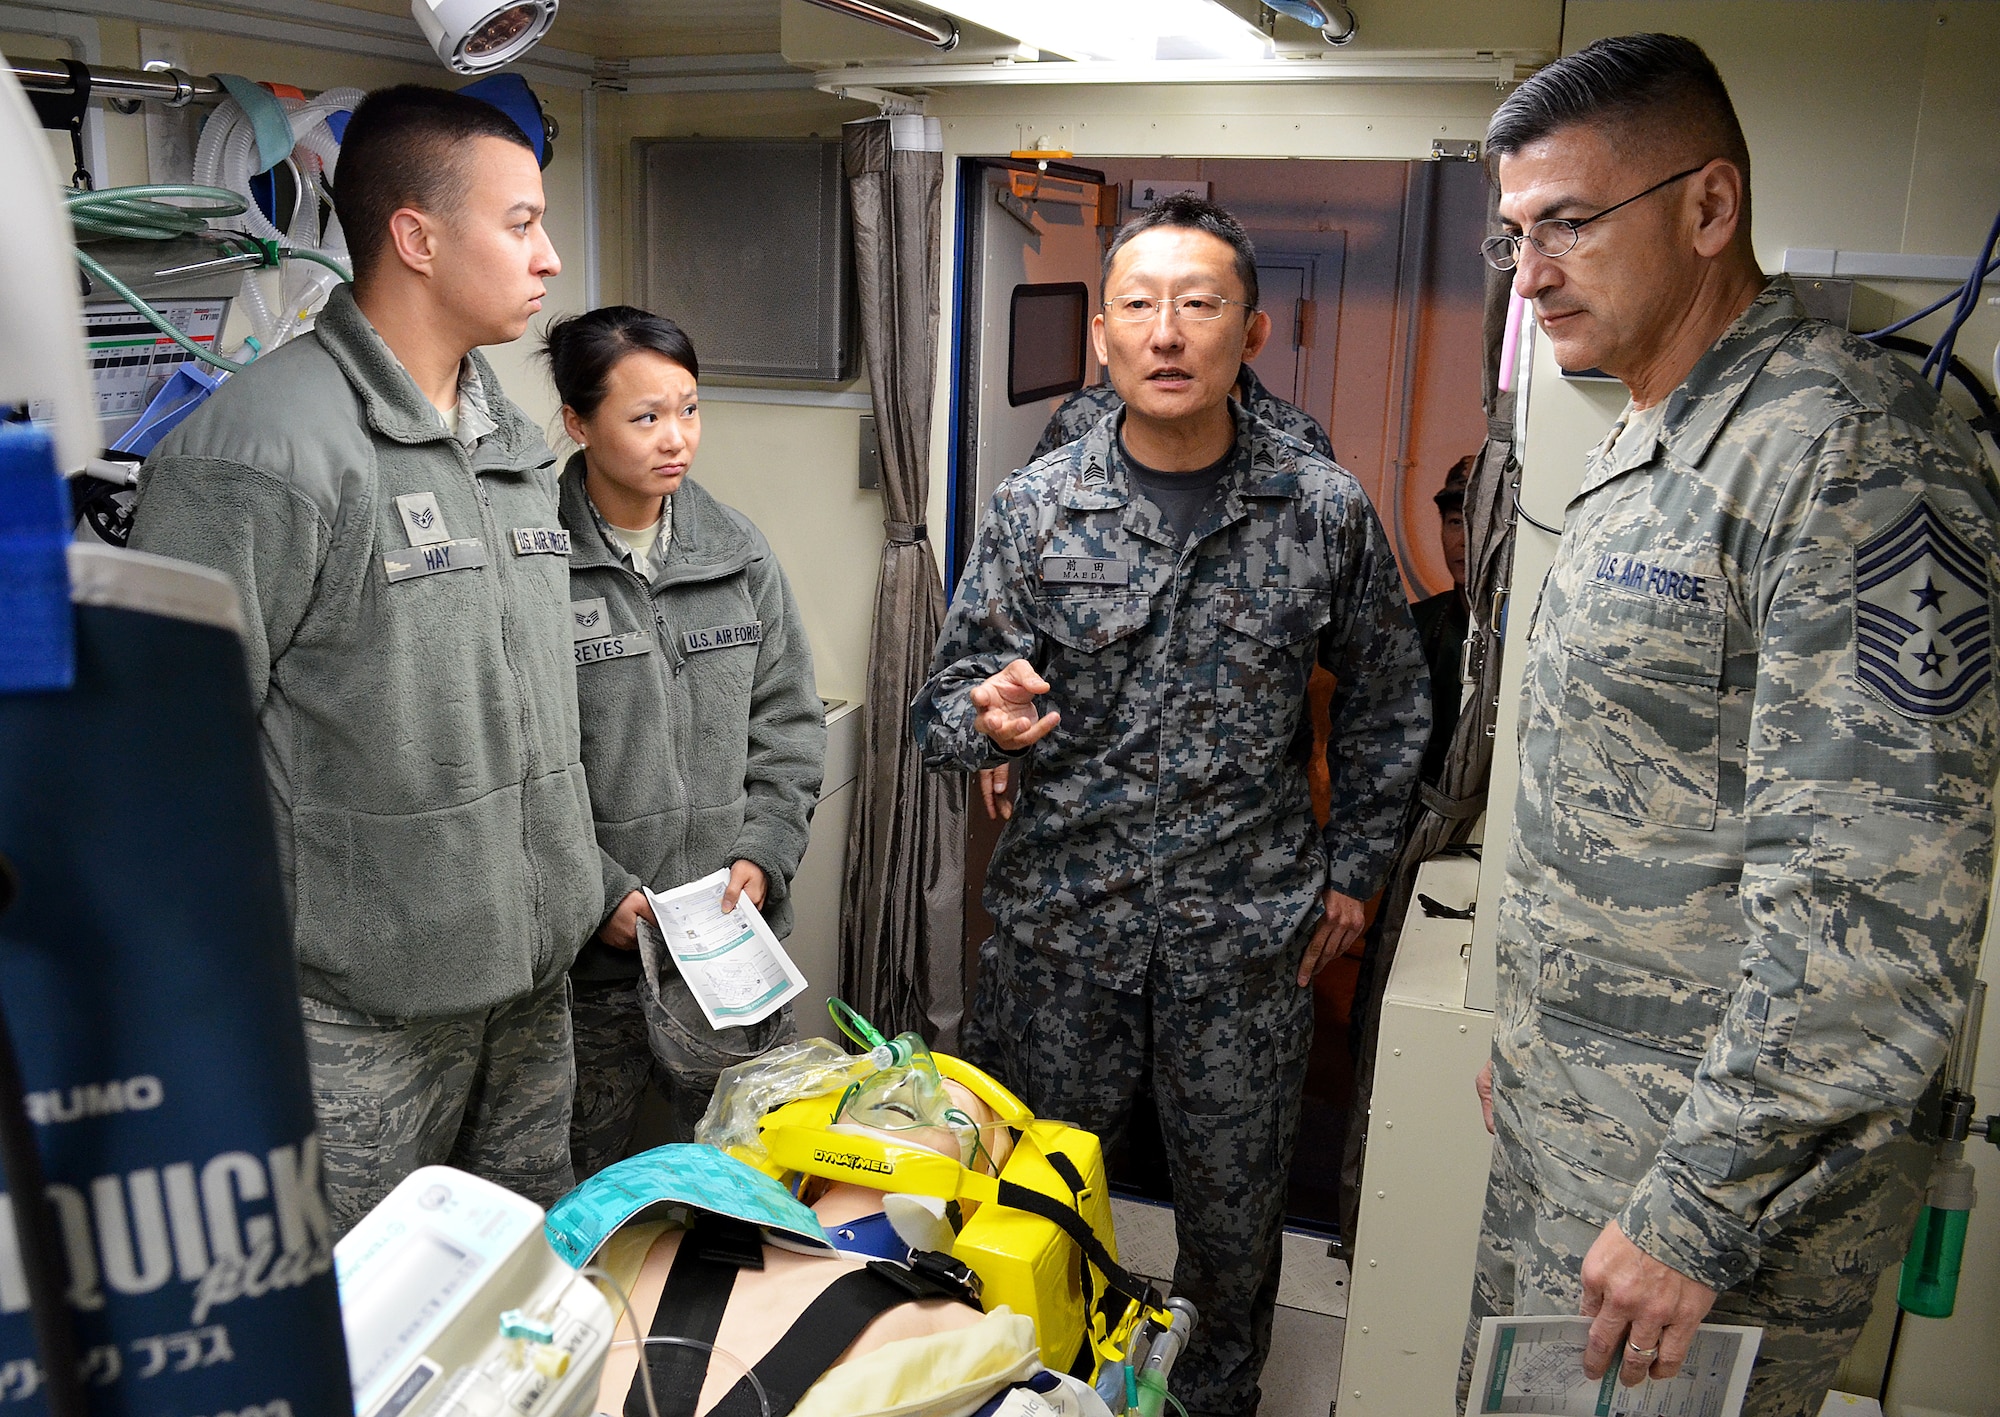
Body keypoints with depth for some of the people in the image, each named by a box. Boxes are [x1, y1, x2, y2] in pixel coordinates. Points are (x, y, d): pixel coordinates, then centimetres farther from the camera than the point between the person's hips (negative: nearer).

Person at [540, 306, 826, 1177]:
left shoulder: (740, 552, 5)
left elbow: (789, 722, 8)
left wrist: (764, 856, -3)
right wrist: (602, 891, -15)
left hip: (733, 935, 4)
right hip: (592, 943, -3)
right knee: (582, 1183, 14)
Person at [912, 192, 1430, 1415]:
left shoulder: (1327, 512, -4)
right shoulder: (1035, 509, -4)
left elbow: (1386, 704, 8)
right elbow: (947, 707, -3)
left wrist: (1351, 867, 6)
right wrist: (990, 717, -25)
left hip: (1246, 940, 0)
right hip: (1059, 925, 1)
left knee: (1234, 1222, 16)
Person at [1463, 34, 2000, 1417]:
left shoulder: (1850, 456, -20)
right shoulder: (1645, 453, 11)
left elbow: (1874, 914, -26)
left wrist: (1698, 1212, -23)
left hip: (1722, 1180, -9)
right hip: (1561, 1124, 9)